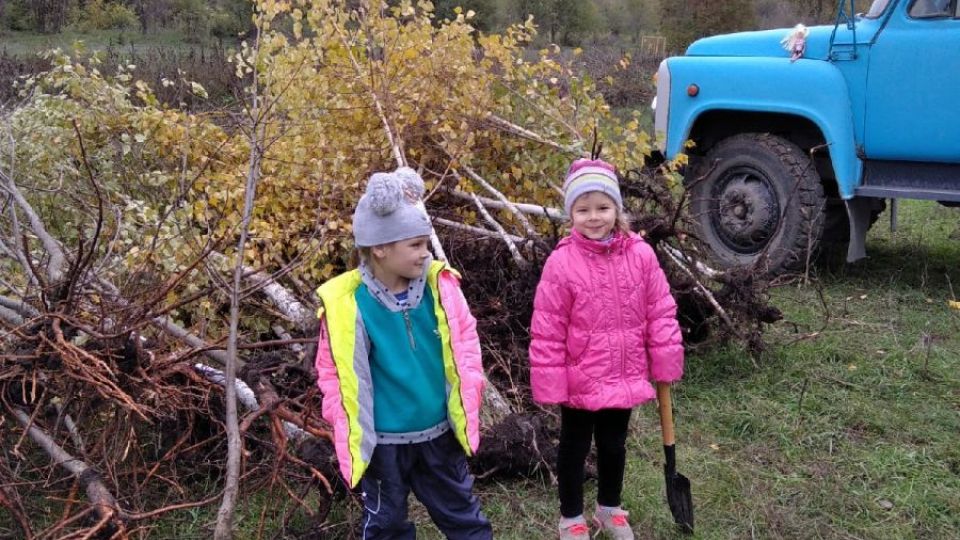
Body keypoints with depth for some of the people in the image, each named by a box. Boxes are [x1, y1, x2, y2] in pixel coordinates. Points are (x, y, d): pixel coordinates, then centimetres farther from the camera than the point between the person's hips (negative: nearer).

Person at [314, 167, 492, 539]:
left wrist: (468, 398, -2)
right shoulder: (346, 304, -17)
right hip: (383, 441, -2)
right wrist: (348, 432, -9)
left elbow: (465, 342, 2)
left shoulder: (440, 285, -10)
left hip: (439, 433, 2)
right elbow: (334, 373, -8)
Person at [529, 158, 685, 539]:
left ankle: (610, 509, 46)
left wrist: (665, 365, 0)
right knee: (575, 447, 16)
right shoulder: (561, 263, -17)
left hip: (624, 376, 3)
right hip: (580, 380, -3)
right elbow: (547, 332, -14)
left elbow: (660, 313, 0)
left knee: (614, 444, 23)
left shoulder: (640, 255, -8)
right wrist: (550, 385, -13)